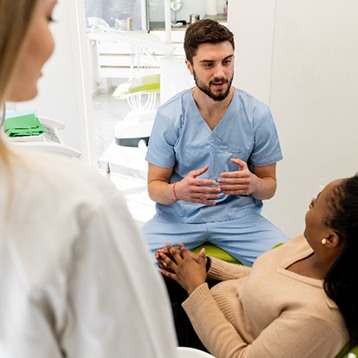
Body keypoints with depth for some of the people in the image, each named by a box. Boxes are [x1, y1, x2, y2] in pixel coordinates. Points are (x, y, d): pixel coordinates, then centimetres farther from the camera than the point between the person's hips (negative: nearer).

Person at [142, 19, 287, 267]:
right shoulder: (169, 116, -7)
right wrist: (178, 191, -26)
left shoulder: (258, 115, -6)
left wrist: (255, 184, -22)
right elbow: (154, 186, -1)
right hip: (179, 217, 0)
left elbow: (270, 186, 3)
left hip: (239, 215, 1)